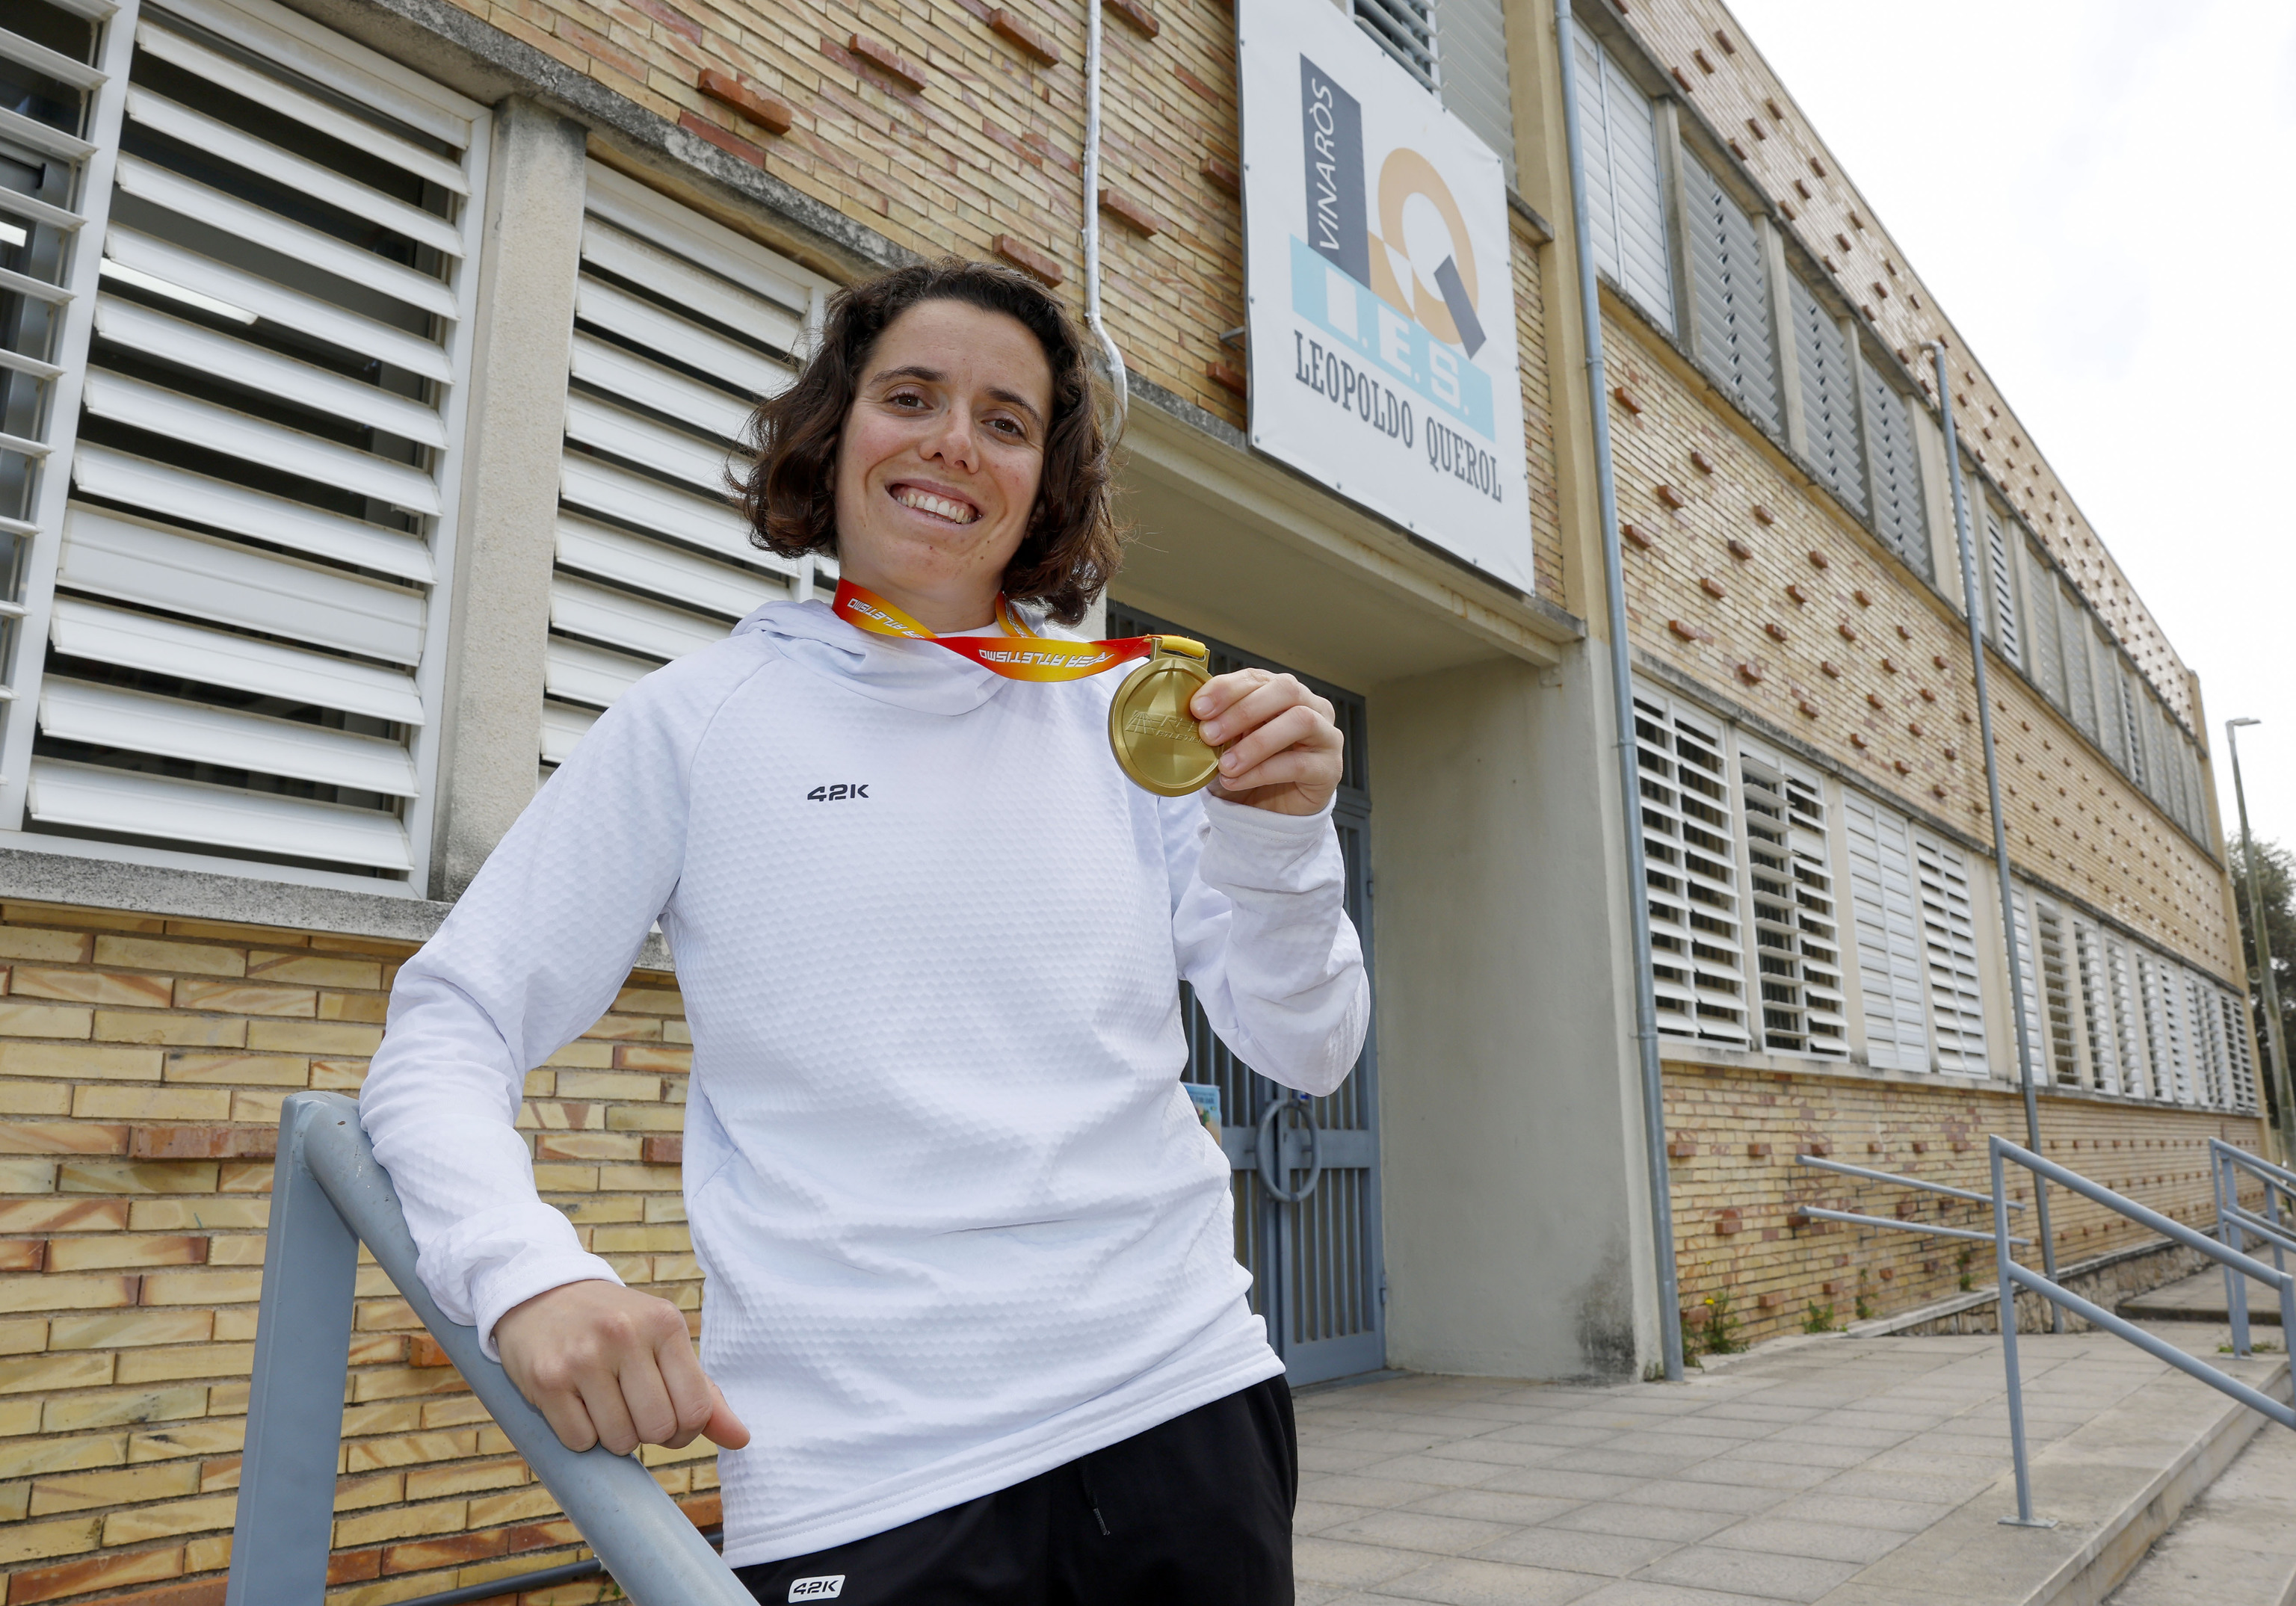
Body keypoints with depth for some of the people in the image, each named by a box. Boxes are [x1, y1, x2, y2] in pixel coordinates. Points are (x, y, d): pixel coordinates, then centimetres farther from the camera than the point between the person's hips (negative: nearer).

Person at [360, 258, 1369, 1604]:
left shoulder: (1127, 719, 3)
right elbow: (446, 1035, -1)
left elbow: (1309, 1055, 3)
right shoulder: (700, 724, -2)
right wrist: (527, 1273, -19)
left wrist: (1277, 844, -15)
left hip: (1180, 1410, 3)